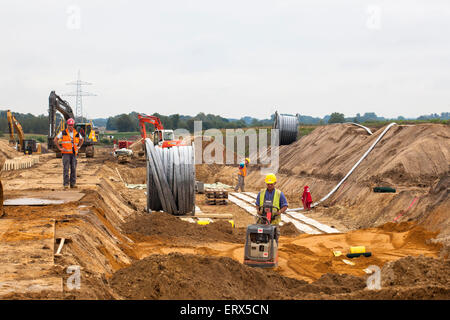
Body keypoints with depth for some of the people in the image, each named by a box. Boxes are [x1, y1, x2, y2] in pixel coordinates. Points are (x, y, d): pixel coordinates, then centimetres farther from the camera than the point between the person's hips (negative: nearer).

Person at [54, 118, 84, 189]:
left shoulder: (76, 133, 8)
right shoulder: (63, 133, -1)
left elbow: (82, 139, 27)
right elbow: (55, 140, 3)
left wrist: (78, 147, 15)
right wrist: (60, 148, -3)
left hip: (74, 154, 3)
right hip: (66, 153, -3)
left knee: (73, 169, 2)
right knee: (66, 169, -6)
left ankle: (73, 183, 9)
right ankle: (66, 184, -5)